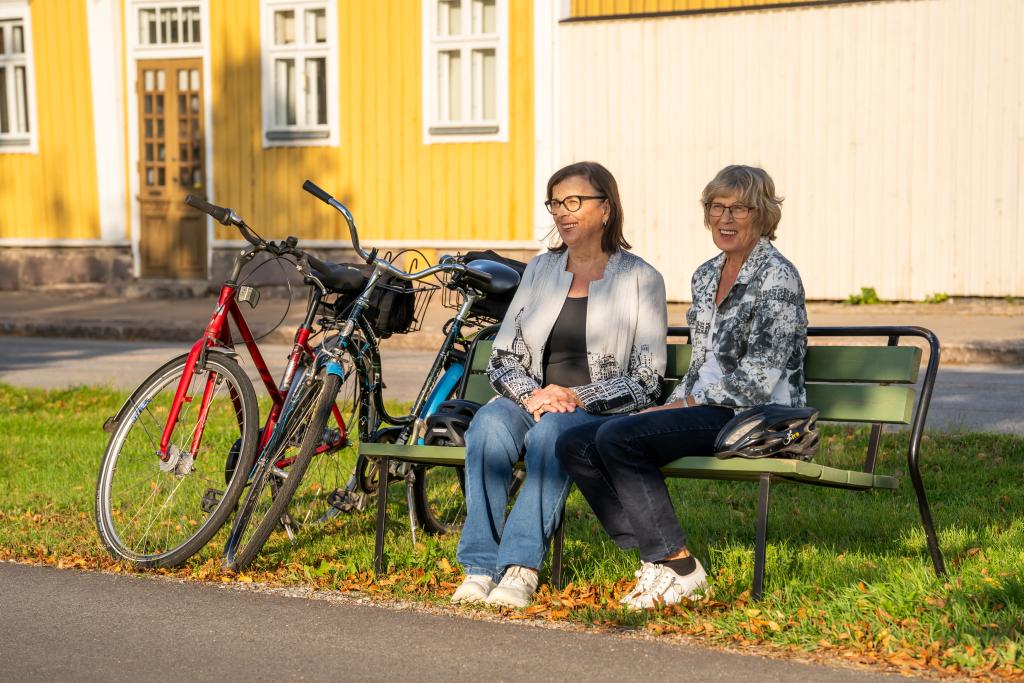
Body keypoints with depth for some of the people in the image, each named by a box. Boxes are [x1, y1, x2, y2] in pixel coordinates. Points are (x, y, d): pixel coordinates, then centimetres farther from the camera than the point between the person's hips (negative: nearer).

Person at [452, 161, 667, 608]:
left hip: (602, 413, -3)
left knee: (552, 431, -37)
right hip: (531, 402, 4)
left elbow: (647, 380, -3)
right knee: (489, 422, -30)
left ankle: (521, 567, -37)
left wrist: (577, 398, -15)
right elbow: (501, 358, 11)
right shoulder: (540, 270, 15)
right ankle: (480, 567, -33)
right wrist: (531, 395, -10)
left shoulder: (640, 279, 2)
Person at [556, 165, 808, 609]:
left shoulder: (777, 278, -9)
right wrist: (670, 408, 4)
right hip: (705, 410, 8)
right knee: (573, 444, -9)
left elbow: (758, 381, -15)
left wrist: (683, 405, -12)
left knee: (617, 437, -28)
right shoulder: (706, 276, 17)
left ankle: (680, 568, -19)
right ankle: (655, 559, -10)